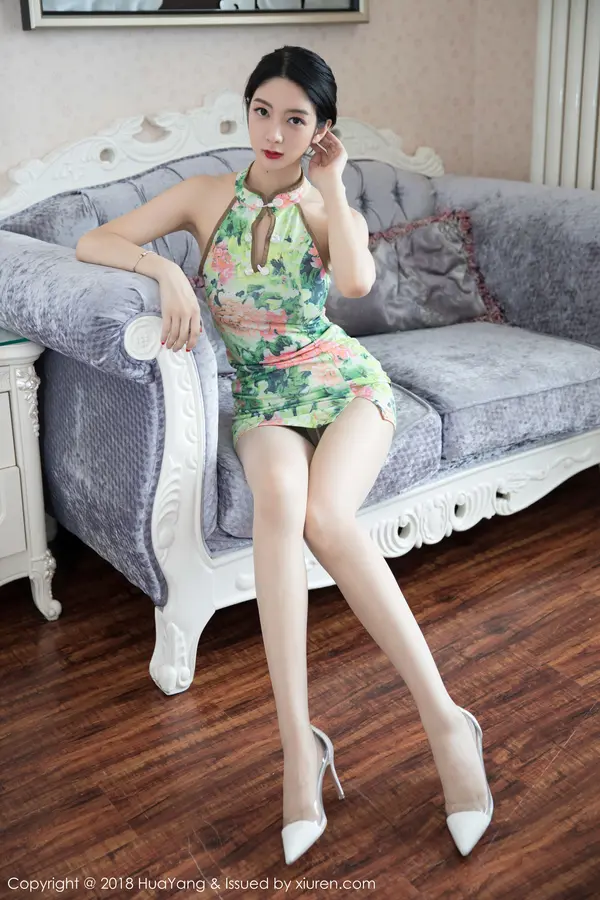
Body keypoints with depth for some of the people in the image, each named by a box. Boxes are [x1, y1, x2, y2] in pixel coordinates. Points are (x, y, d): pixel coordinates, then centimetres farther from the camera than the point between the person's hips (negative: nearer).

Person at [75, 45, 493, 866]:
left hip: (345, 384, -1)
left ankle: (444, 719, -27)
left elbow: (356, 280, -22)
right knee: (277, 498, -37)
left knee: (324, 515, -34)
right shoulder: (208, 196, 5)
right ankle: (297, 737, -36)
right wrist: (164, 267, -19)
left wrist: (329, 184, -10)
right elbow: (93, 243, -1)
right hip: (263, 399, 1)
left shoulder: (331, 208, 3)